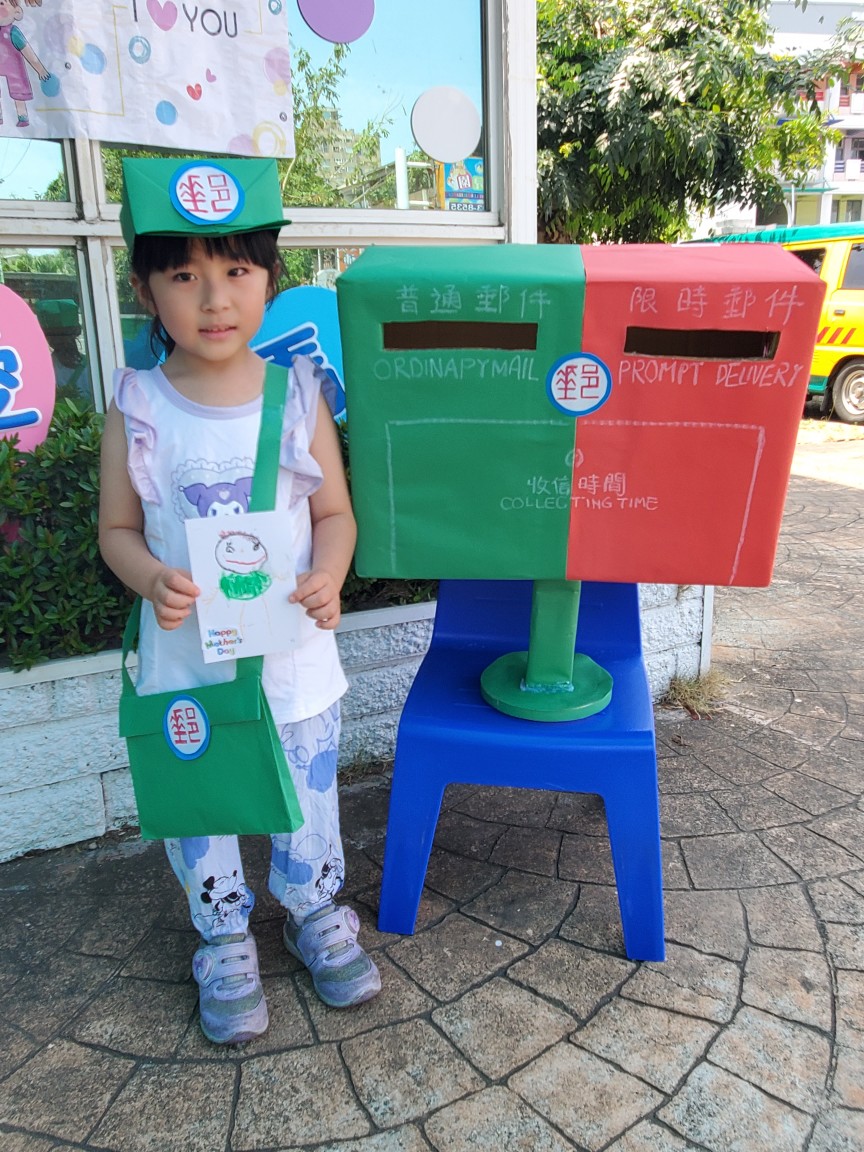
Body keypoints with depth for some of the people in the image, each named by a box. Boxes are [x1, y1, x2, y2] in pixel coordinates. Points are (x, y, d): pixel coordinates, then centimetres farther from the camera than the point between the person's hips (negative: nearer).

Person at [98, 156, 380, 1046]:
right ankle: (225, 941, 43)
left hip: (293, 652, 1)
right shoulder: (138, 408, -8)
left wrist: (328, 575, -21)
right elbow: (118, 528, 0)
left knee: (308, 797, 19)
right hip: (187, 662, 0)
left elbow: (334, 512, -1)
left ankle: (317, 916, 46)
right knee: (199, 812, 17)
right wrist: (152, 579, -21)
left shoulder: (299, 394, -7)